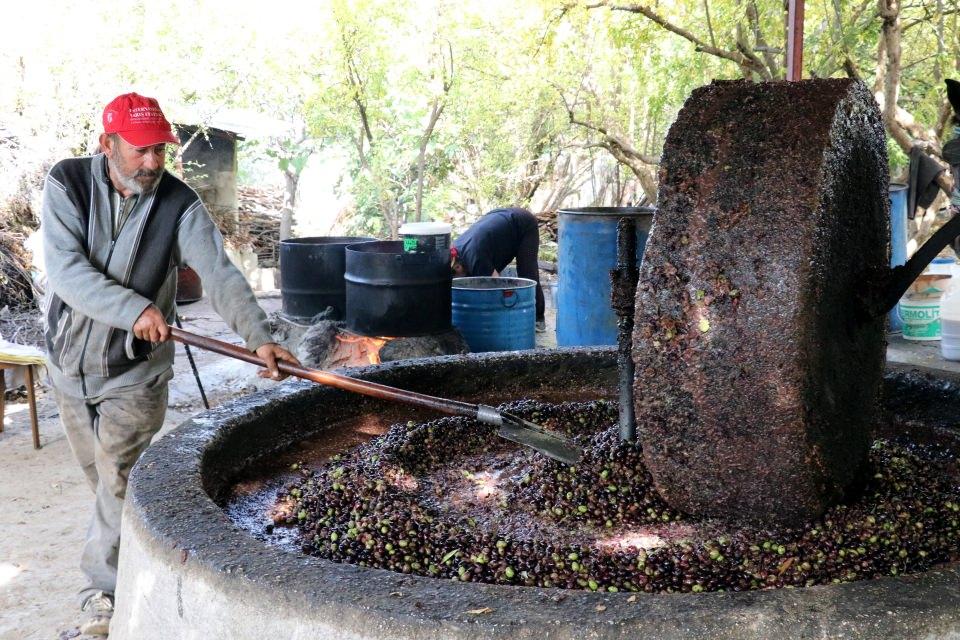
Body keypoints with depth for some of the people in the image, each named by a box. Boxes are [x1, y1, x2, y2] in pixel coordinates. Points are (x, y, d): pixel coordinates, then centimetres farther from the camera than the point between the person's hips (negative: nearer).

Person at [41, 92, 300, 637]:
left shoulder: (180, 204, -13)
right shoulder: (67, 184, -11)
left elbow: (220, 274, -24)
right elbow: (65, 269, -23)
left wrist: (259, 335, -39)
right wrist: (135, 309, -35)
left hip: (135, 372, -3)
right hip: (71, 362, 3)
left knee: (119, 483, -5)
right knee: (100, 475, 19)